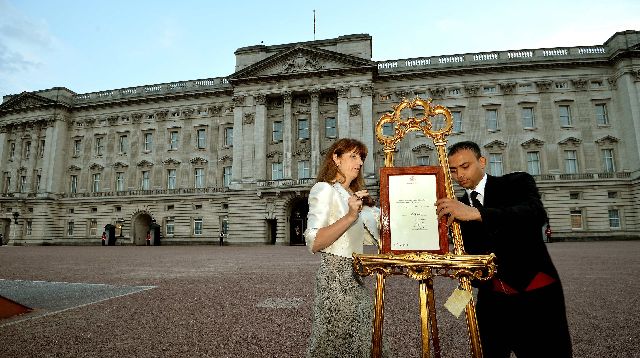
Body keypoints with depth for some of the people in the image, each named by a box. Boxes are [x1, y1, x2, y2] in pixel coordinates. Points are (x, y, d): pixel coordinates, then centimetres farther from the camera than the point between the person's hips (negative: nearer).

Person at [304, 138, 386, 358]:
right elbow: (314, 243, -19)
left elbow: (368, 237, 18)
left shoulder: (354, 195, 19)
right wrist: (350, 216, -26)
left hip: (357, 278, 8)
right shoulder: (324, 189, -8)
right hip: (336, 276, -8)